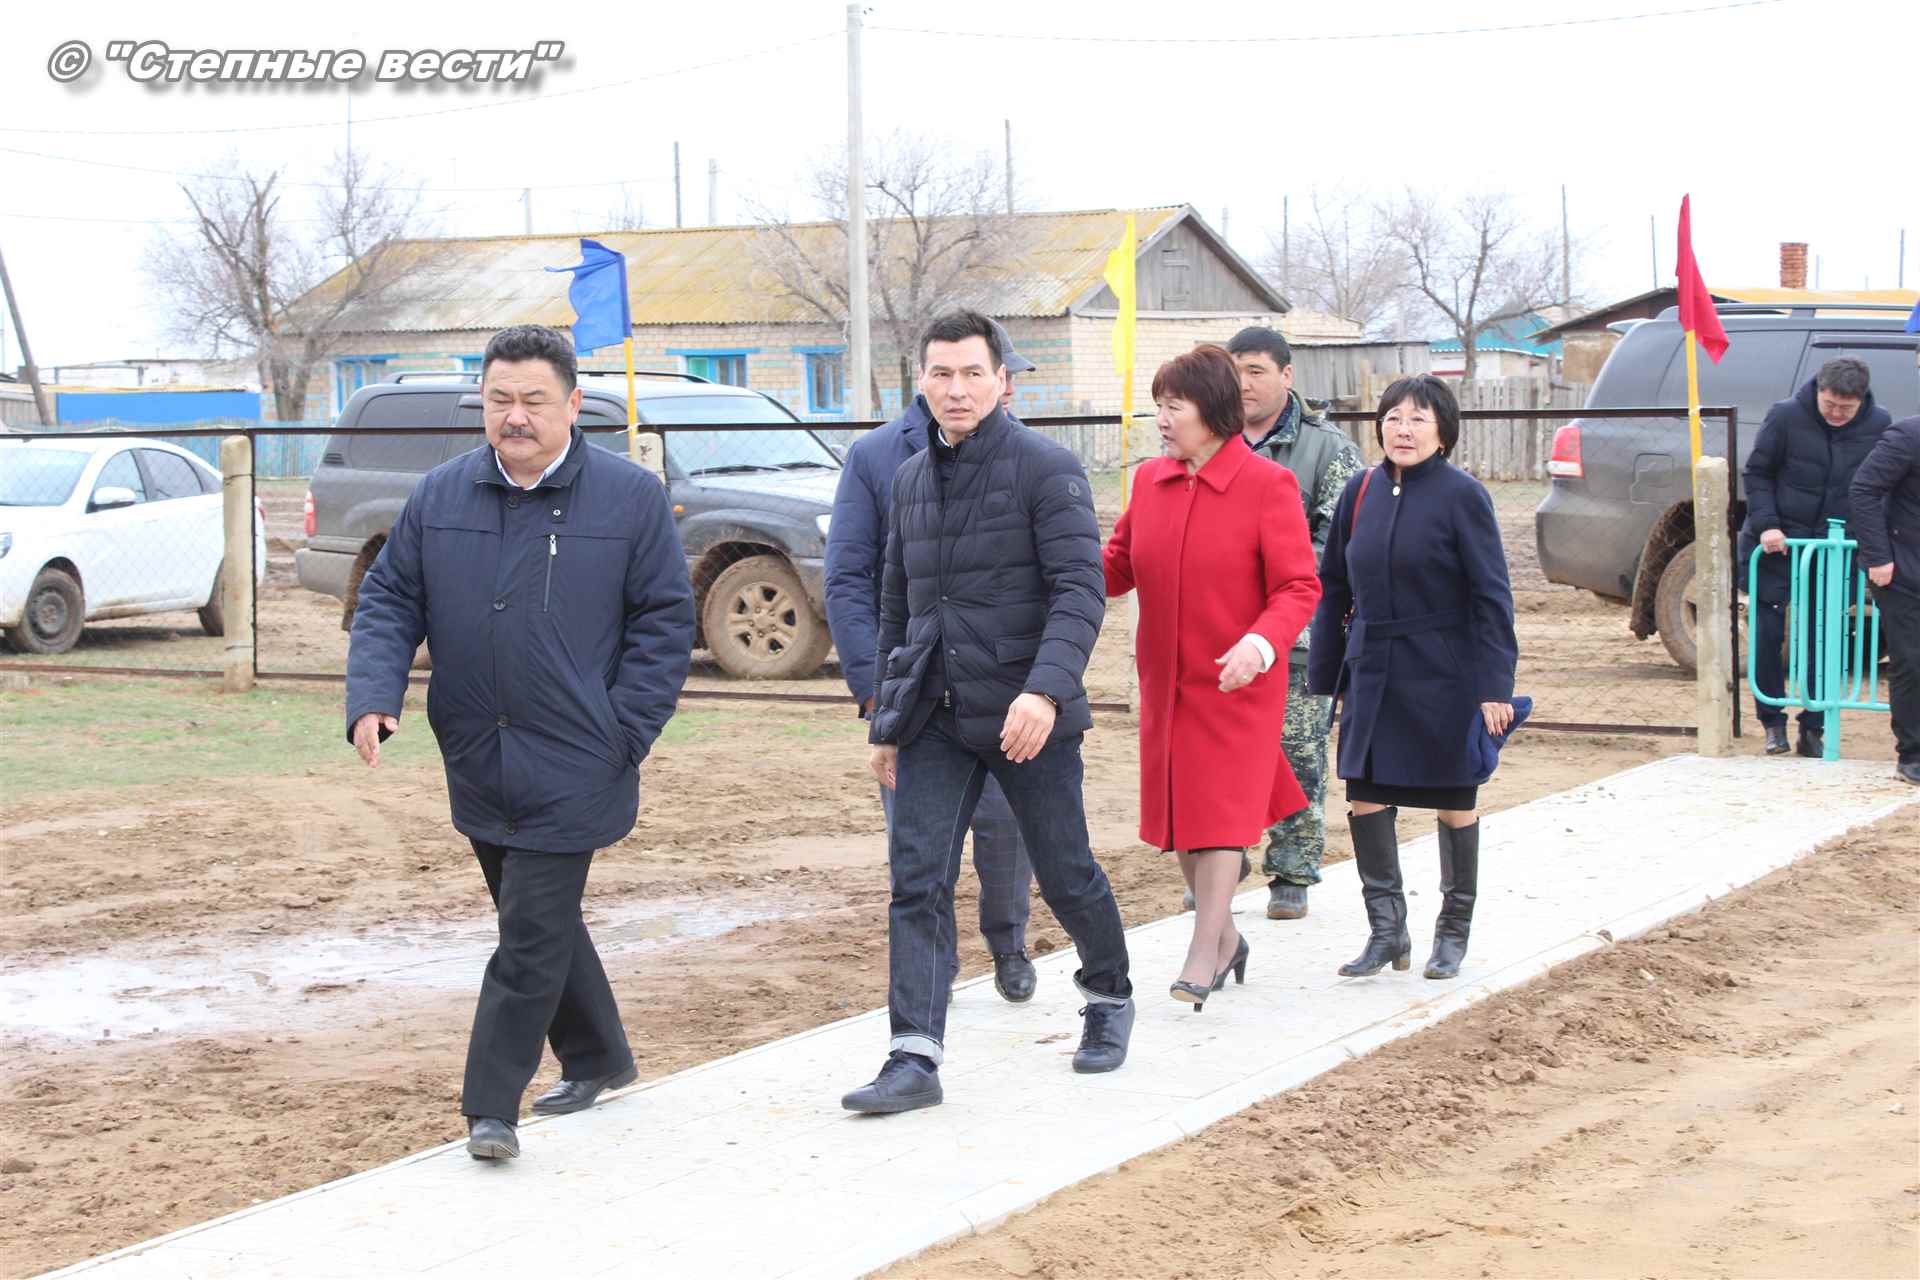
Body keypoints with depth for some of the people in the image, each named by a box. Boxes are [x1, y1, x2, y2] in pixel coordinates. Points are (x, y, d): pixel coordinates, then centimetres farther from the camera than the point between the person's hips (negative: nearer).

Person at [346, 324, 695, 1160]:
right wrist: (373, 696, -8)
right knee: (540, 922, 17)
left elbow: (664, 620, -2)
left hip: (572, 769, -5)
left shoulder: (630, 498, -4)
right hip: (477, 764, 5)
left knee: (534, 932, -7)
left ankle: (492, 1104, -2)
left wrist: (625, 734, -8)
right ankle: (595, 1059, 35)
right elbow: (389, 599, 9)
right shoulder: (440, 497, 5)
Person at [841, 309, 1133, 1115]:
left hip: (1025, 714, -5)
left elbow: (1080, 590, -15)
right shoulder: (910, 480, 12)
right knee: (916, 882, -6)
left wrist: (1045, 689, -29)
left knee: (1065, 873, 8)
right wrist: (886, 721, 18)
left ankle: (1109, 997, 35)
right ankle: (915, 1059, -7)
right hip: (935, 716, 5)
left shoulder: (1045, 469, -7)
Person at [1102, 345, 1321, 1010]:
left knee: (1221, 810, -4)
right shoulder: (1150, 482, 5)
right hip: (1166, 679, 6)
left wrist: (1260, 643, -29)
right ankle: (1225, 937, 27)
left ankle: (1203, 955, 1)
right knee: (1181, 811, 11)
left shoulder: (1267, 485, -11)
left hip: (1239, 681, -6)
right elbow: (1118, 564, 11)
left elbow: (1299, 586, -12)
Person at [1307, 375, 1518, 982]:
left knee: (1454, 800, 7)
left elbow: (1491, 596, -9)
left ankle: (1453, 931, 22)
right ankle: (1386, 929, 11)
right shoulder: (1362, 492, 4)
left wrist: (1495, 686, -14)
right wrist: (1323, 675, 9)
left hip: (1443, 675, -4)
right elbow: (1334, 587, 11)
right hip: (1372, 672, 4)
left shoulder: (1462, 495, -9)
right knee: (1364, 795, 0)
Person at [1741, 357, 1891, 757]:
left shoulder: (1879, 425, -6)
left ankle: (1812, 730, 11)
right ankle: (1772, 723, 14)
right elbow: (1756, 473, -4)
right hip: (1778, 544, -1)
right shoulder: (1786, 416, -13)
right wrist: (1766, 524, -14)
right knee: (1767, 633, 0)